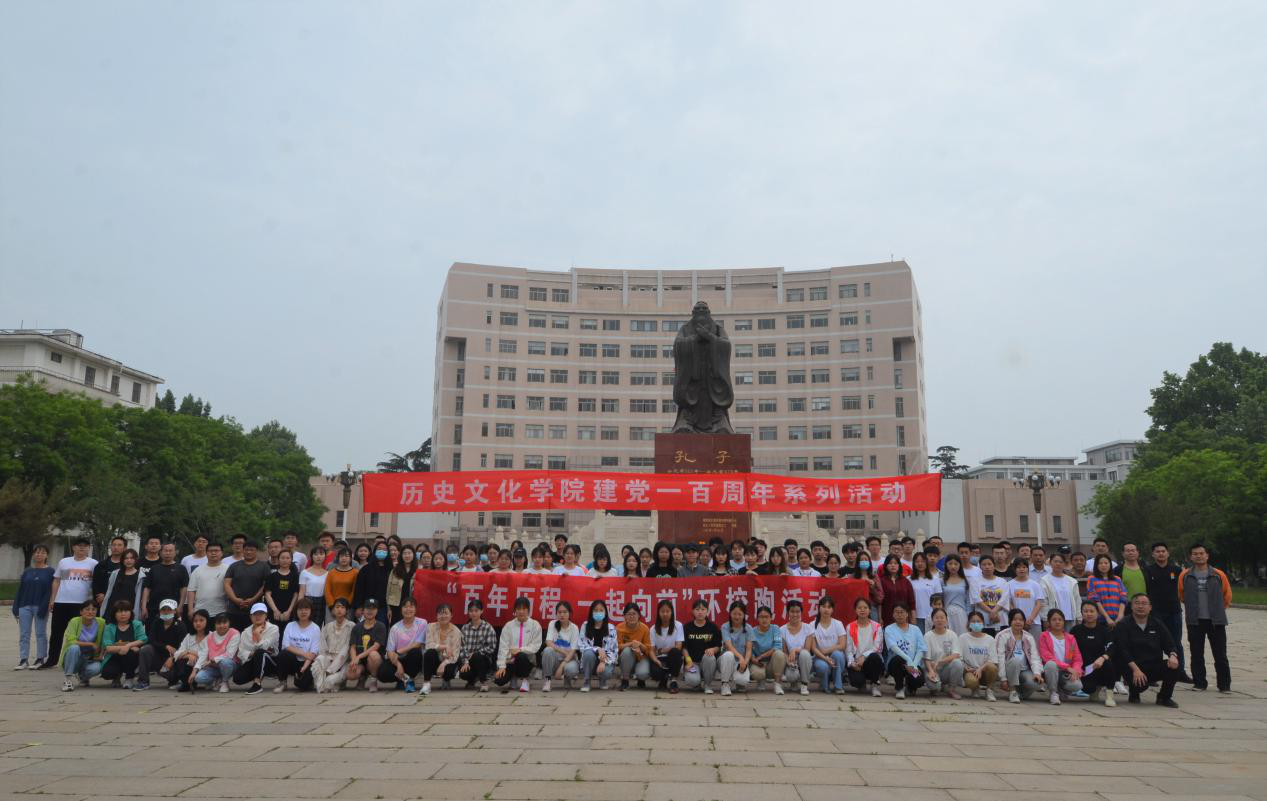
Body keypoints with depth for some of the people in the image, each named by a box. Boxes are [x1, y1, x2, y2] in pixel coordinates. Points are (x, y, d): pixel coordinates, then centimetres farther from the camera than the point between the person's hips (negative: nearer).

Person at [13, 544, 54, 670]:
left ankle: (40, 659, 7)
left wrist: (44, 607, -16)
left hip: (40, 607, -4)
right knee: (24, 634, 3)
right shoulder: (27, 572, 12)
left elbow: (51, 590, -7)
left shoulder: (50, 572, 0)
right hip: (25, 606, 4)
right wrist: (16, 608, 2)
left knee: (40, 633, 2)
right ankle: (23, 660, 6)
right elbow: (20, 590, 10)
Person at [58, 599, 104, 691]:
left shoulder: (101, 623, -6)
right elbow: (70, 641, -25)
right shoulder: (75, 621, -14)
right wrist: (90, 644, -23)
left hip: (89, 659, 2)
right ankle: (67, 680, -21)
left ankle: (82, 676, 8)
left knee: (97, 668, -31)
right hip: (72, 659, -2)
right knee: (74, 647, -35)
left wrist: (101, 655, -9)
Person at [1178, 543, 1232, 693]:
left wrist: (1218, 610, 13)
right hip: (1195, 621, 1)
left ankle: (1224, 685, 13)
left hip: (1216, 621, -1)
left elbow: (1228, 595, 11)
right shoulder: (1185, 576, 2)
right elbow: (1181, 596, 14)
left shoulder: (1219, 575, 0)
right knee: (1196, 654, 6)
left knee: (1220, 655, 3)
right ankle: (1199, 683, 16)